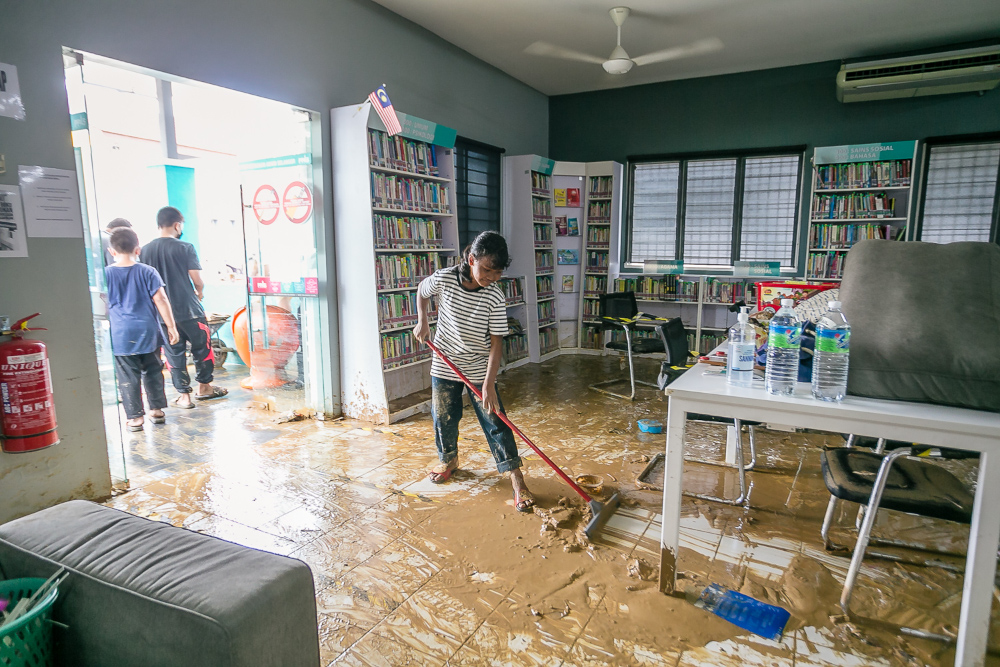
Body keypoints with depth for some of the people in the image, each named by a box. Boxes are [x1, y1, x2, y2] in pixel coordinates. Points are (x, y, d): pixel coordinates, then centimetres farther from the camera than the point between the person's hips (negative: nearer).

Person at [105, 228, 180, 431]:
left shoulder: (105, 274, 0)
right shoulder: (147, 272, -2)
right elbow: (161, 300, -5)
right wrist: (171, 326, 0)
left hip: (121, 336, -1)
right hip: (148, 332, 1)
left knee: (128, 377, 4)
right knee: (152, 372, 14)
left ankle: (135, 417, 8)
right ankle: (157, 409, 22)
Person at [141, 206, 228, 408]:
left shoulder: (145, 250, 2)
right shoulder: (185, 248, -10)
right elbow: (197, 280, -10)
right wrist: (199, 292, 12)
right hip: (189, 309, -3)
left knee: (174, 353, 9)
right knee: (202, 348, 14)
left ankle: (184, 395, 13)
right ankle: (204, 387, 26)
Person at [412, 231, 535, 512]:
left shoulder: (495, 296, -18)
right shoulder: (443, 279, -14)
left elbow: (496, 341, -17)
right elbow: (422, 292, 10)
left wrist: (488, 384, -22)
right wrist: (422, 322, -4)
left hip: (480, 370, -2)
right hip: (445, 364, 2)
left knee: (495, 422, -2)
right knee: (444, 417, 15)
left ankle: (517, 480, 4)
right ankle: (449, 459, 43)